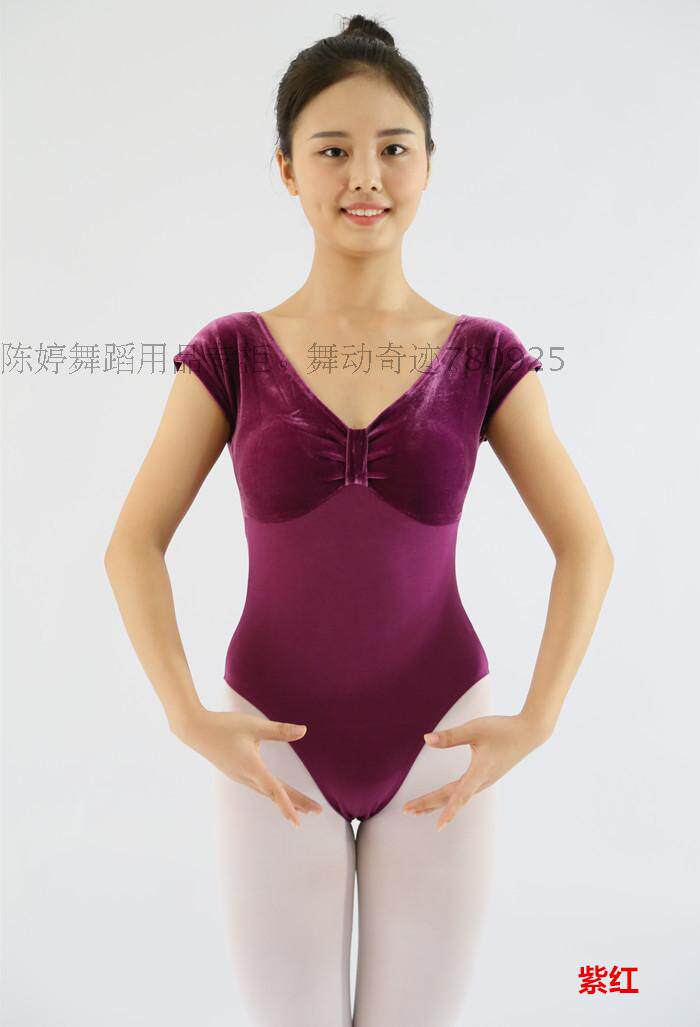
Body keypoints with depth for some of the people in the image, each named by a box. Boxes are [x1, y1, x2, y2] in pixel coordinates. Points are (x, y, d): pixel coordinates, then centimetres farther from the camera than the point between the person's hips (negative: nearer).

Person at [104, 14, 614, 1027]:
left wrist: (535, 722, -17)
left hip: (435, 738, 1)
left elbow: (586, 548, -4)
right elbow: (133, 545, -5)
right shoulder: (230, 353, -4)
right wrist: (190, 719, -18)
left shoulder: (484, 356, -4)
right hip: (278, 744, 0)